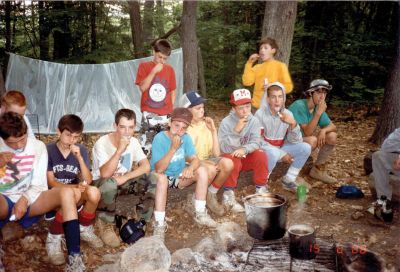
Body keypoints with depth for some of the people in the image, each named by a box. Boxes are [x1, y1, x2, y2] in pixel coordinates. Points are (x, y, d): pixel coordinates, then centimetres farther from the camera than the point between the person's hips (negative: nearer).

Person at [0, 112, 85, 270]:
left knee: (67, 193, -29)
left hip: (30, 200, 2)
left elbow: (38, 185, 0)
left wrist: (25, 199, -20)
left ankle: (74, 257, -35)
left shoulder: (38, 146, 2)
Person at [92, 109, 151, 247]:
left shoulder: (133, 141, -6)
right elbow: (105, 174, -34)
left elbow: (146, 167, -15)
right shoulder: (102, 143, -23)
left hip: (123, 182, 5)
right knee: (110, 184, -41)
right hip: (102, 183, -4)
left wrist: (124, 178, -27)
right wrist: (120, 150, -39)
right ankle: (105, 223, -14)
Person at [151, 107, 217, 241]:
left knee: (202, 170, -16)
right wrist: (173, 148, -38)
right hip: (163, 177, -5)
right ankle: (159, 224, -31)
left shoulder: (186, 138, -8)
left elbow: (195, 159, -11)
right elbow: (159, 169, -29)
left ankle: (200, 214, -8)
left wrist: (190, 168, -35)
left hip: (179, 176, 5)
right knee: (161, 178, -38)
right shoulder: (159, 138, -23)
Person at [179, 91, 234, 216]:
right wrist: (206, 163, -25)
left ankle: (211, 195, -2)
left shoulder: (206, 124, 2)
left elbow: (216, 154, -2)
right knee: (211, 169, -33)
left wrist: (214, 130, -9)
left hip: (206, 161, 5)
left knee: (227, 163, -22)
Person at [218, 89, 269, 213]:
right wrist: (236, 131, -36)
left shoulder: (254, 121, -9)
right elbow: (223, 148, -24)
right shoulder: (226, 122, -17)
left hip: (246, 157, 3)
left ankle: (261, 190, -8)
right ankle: (228, 196, -21)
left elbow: (255, 143, -15)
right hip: (230, 157, -3)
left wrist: (244, 149, -36)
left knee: (261, 155, -24)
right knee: (233, 159, -35)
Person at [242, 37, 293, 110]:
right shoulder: (257, 67, 16)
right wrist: (249, 63, 2)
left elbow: (288, 87, -2)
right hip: (256, 107, 4)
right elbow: (247, 82, 2)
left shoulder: (280, 66, 2)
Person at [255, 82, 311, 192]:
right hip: (265, 149, -5)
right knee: (273, 153, -37)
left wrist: (293, 124, -28)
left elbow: (295, 141, -8)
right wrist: (281, 154, -22)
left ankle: (288, 180, -2)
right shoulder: (260, 114, -17)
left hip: (281, 148, 5)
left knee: (305, 148, -15)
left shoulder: (288, 114, -6)